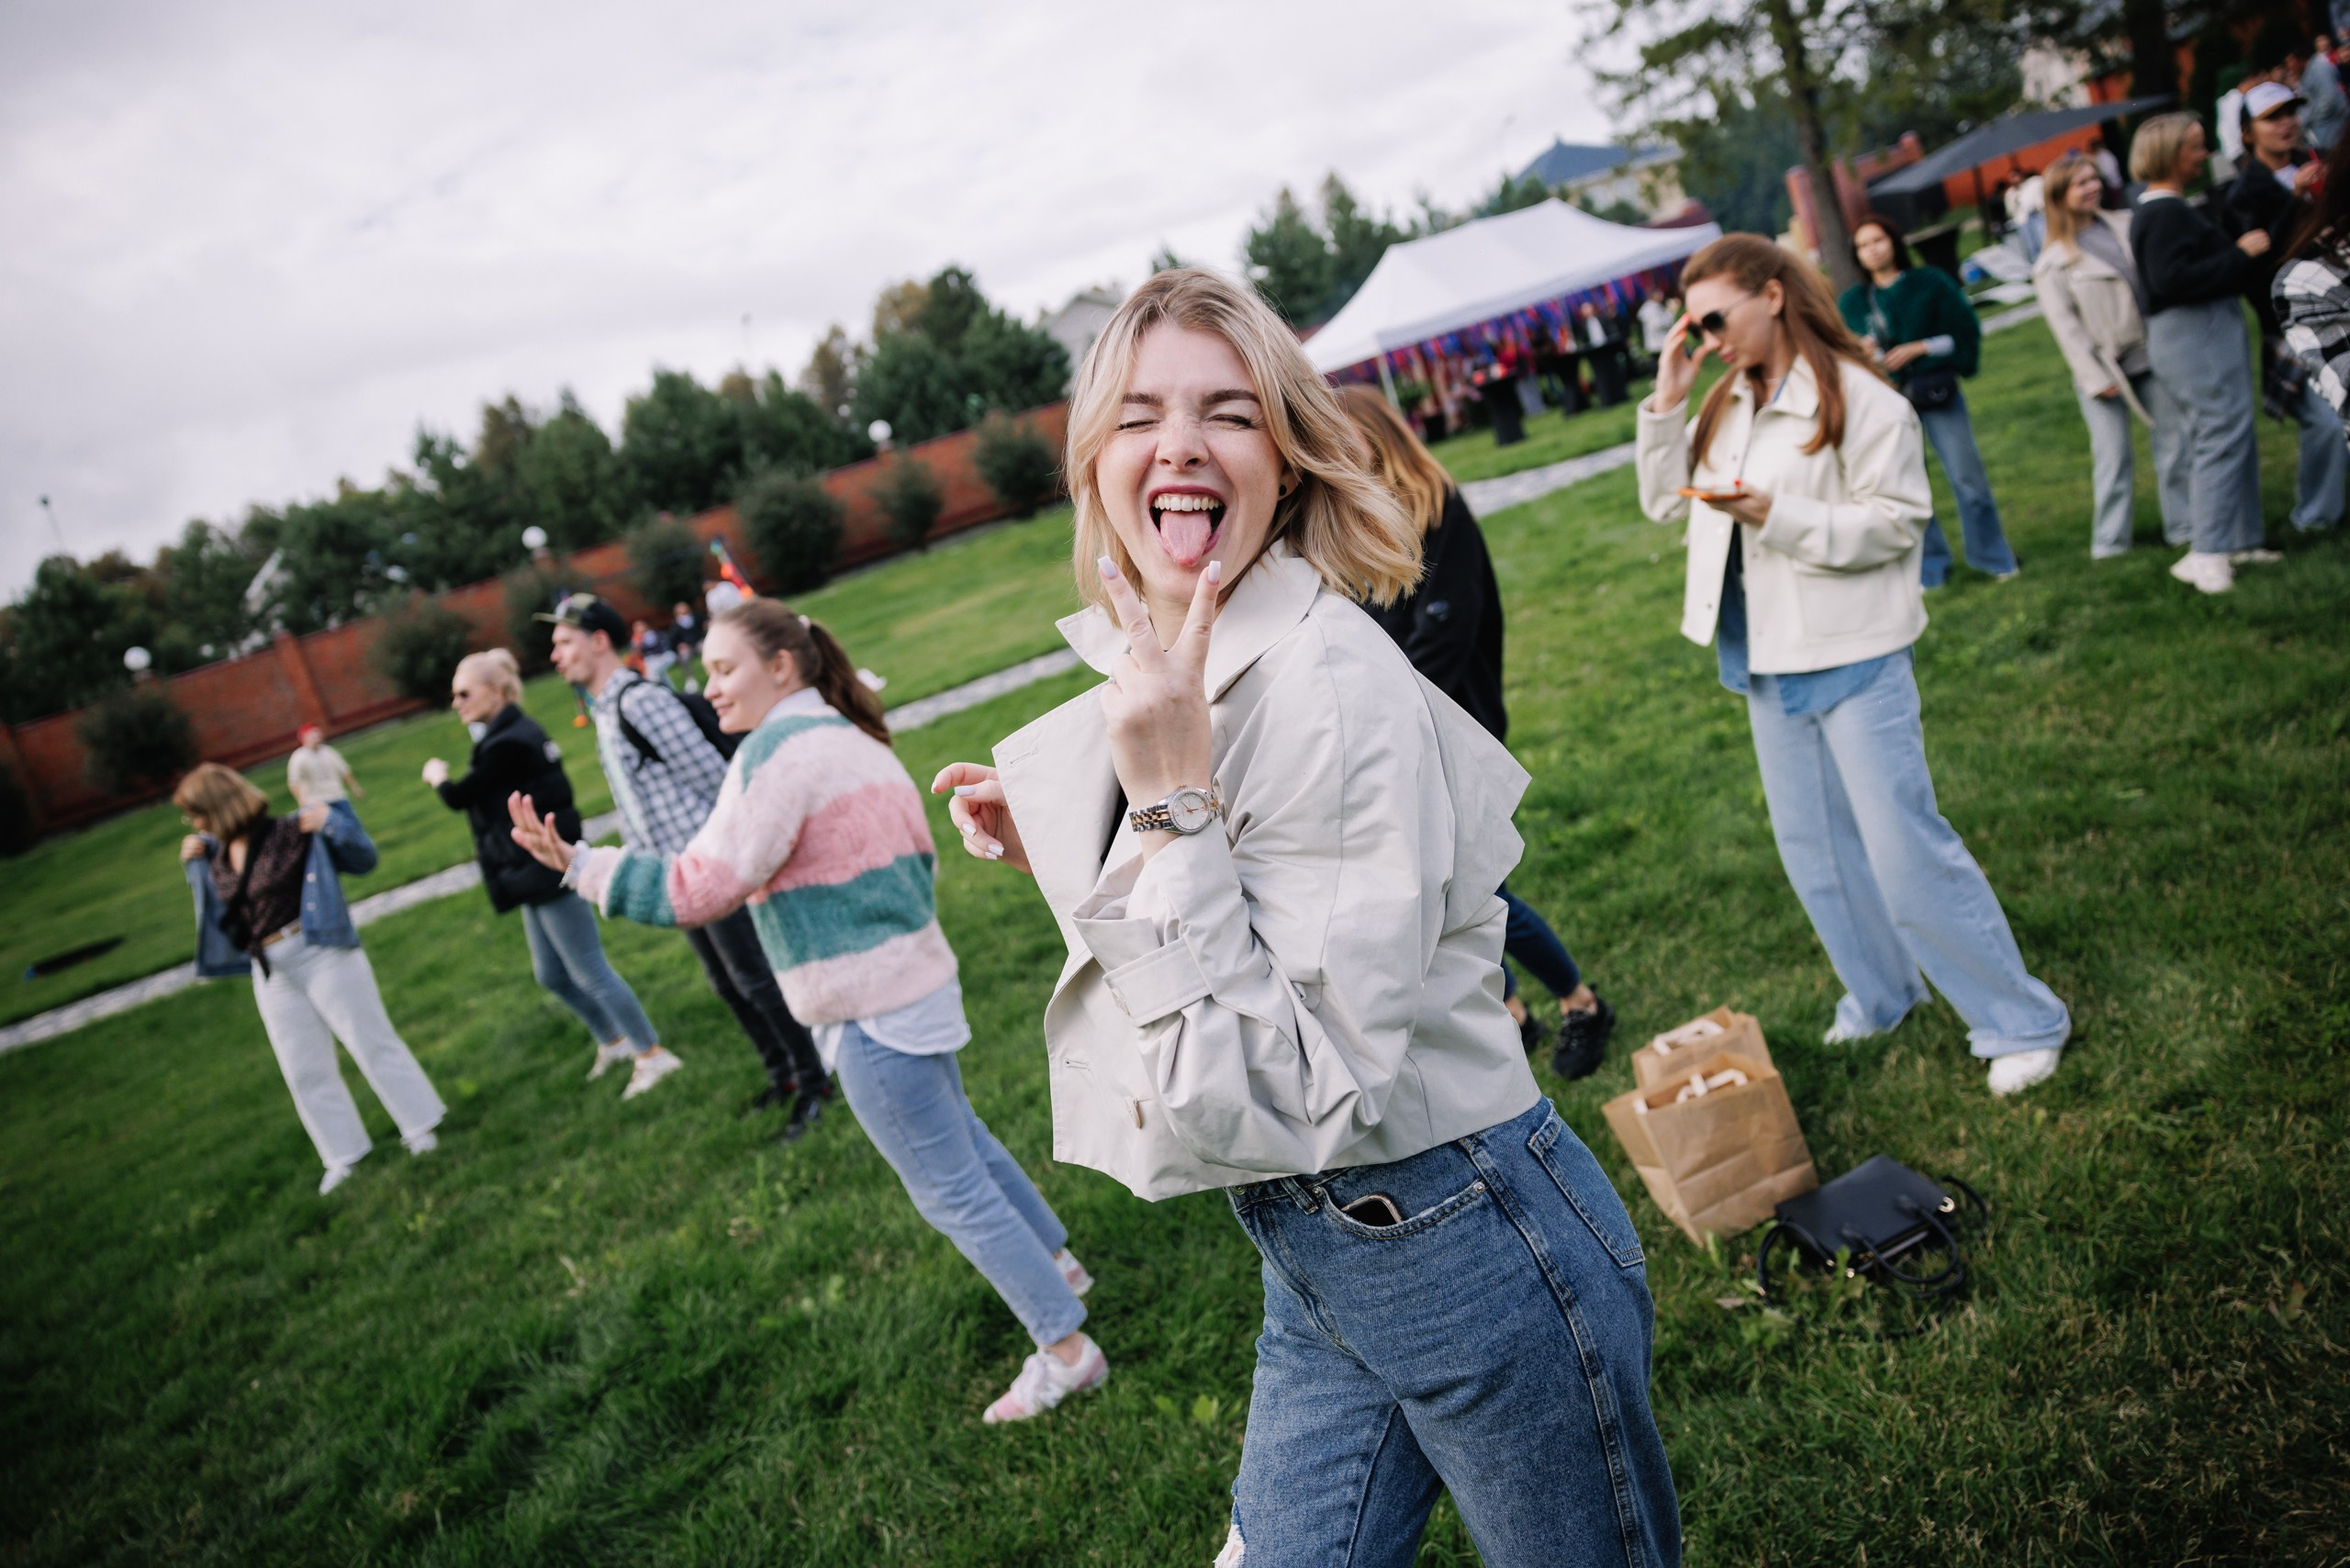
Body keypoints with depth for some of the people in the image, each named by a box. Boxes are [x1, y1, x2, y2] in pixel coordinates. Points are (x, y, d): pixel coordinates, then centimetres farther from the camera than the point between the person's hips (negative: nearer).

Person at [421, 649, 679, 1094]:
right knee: (551, 975, 19)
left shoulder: (509, 744, -20)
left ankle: (651, 1054, 6)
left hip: (548, 873, -10)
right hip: (534, 876, 10)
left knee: (590, 973, -3)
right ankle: (613, 1041, 33)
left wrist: (437, 776, 7)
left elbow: (459, 797, -12)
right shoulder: (509, 733, 12)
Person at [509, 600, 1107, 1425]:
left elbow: (700, 891, -20)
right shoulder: (853, 739, 11)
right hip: (918, 979, 10)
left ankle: (1066, 1349, 12)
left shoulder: (781, 750, -18)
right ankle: (1057, 1266, 43)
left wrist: (579, 863, -16)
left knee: (951, 1191, 2)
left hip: (873, 1015, -10)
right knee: (961, 1141, 27)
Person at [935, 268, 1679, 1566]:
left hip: (1460, 1246, -7)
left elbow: (1304, 1092, -28)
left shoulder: (1335, 686, -25)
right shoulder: (1152, 676, 2)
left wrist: (1173, 801, -30)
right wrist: (1055, 850, 4)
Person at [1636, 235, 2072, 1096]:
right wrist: (1665, 406, -2)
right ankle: (1881, 997, 36)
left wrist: (1778, 515, -26)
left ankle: (2021, 1023, 12)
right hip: (1768, 666, 8)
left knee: (1905, 850, -4)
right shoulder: (1726, 405, 8)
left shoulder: (1859, 400, -14)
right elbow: (1664, 502, 10)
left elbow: (1897, 522, -16)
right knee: (1812, 853, 16)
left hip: (1853, 660, -7)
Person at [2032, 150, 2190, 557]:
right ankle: (2109, 541, 8)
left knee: (2173, 439, 6)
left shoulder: (2124, 226, 9)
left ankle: (2184, 525, 17)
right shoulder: (2055, 261, -5)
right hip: (2105, 366, -4)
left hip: (2151, 353, 4)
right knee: (2113, 456, -3)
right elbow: (2064, 324, -9)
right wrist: (2095, 377, -13)